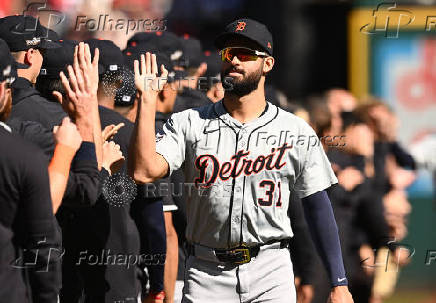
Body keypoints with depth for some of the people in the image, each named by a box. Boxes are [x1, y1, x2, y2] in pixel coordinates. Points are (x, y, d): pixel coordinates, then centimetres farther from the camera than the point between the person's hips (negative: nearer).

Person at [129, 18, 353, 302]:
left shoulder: (295, 131, 5)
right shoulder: (188, 124, 5)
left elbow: (318, 207, 6)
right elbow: (144, 171, -11)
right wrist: (147, 100, -11)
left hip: (271, 274, -1)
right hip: (206, 276, 1)